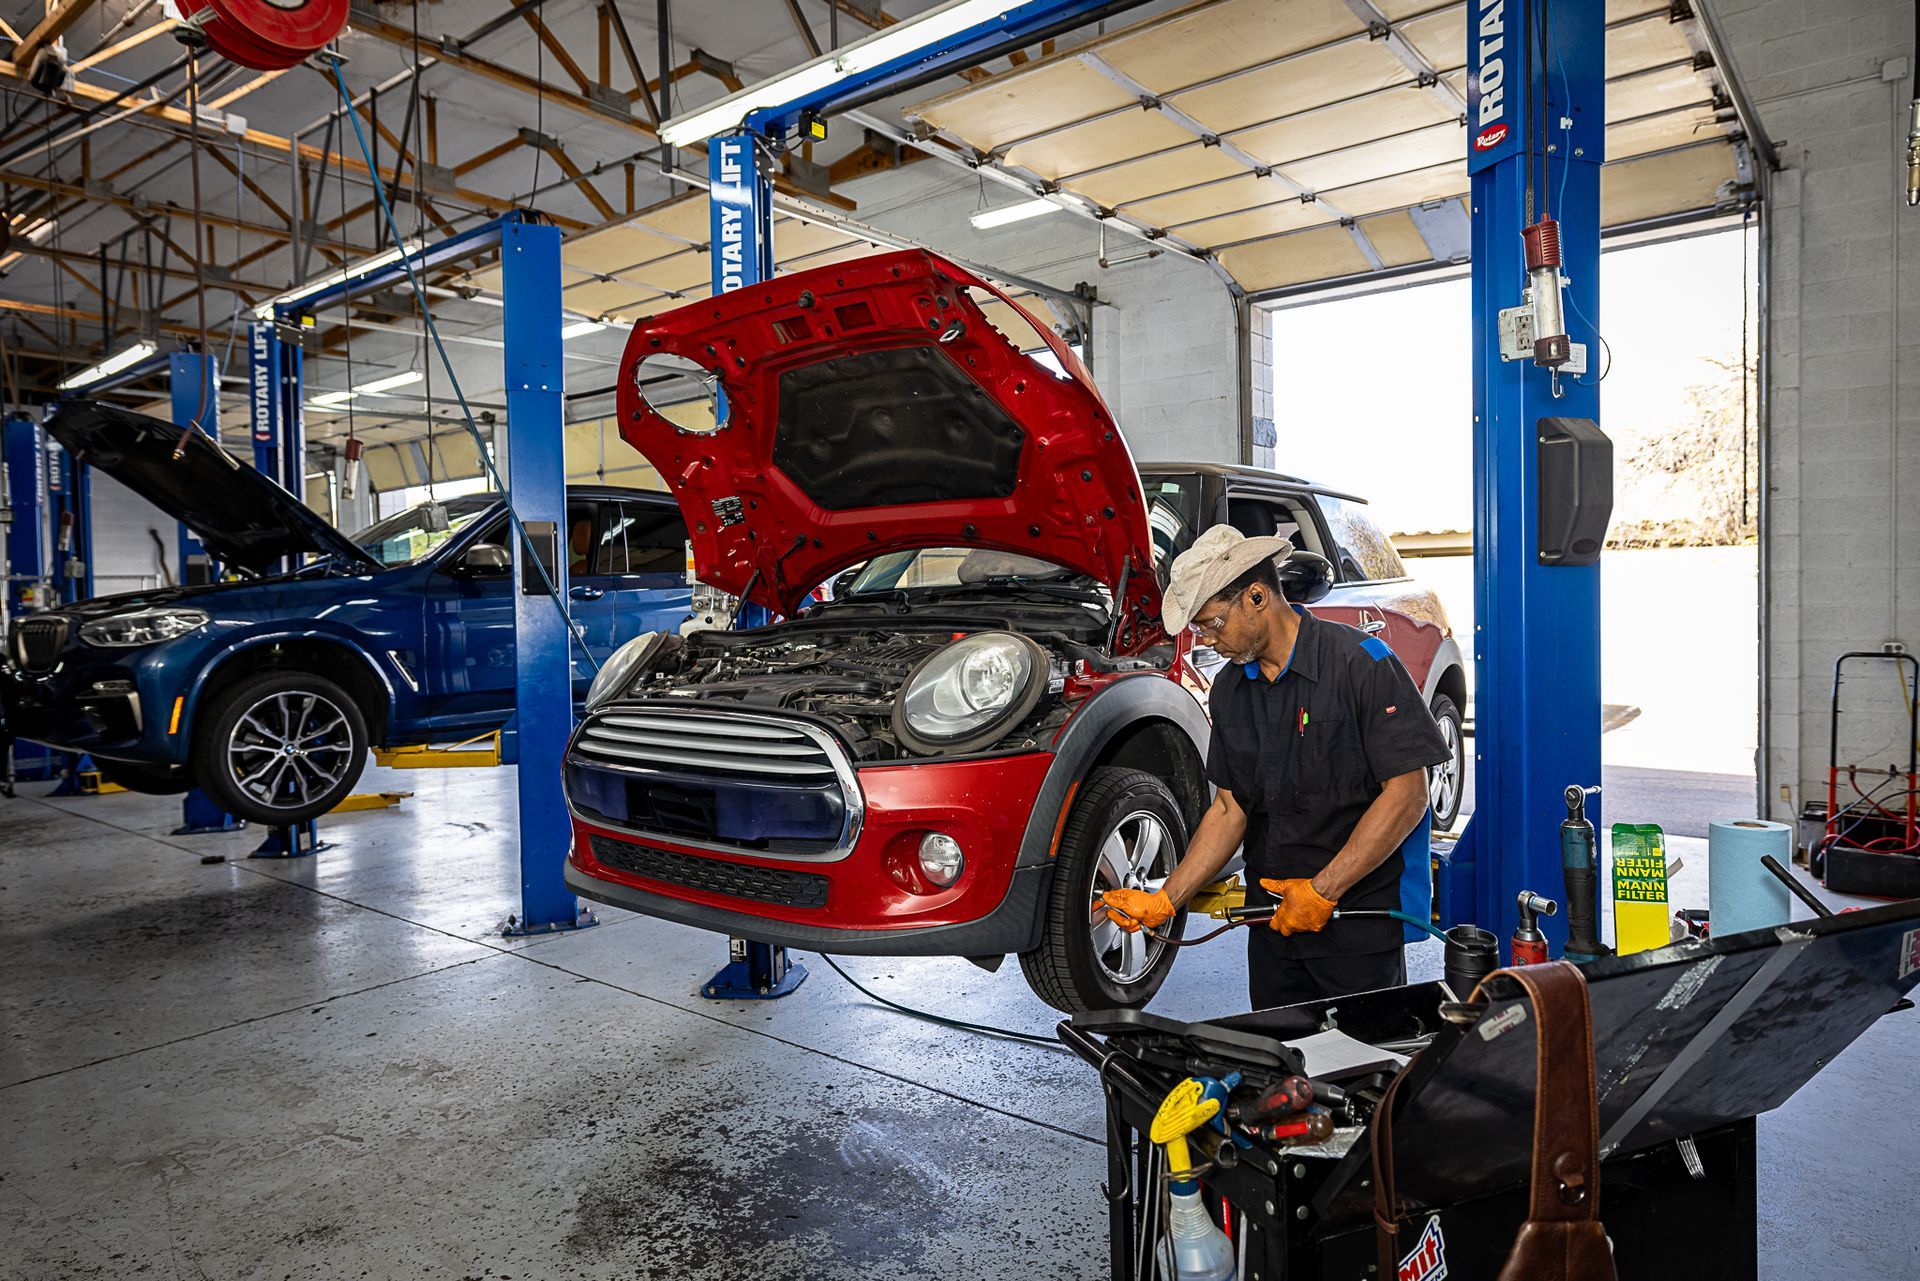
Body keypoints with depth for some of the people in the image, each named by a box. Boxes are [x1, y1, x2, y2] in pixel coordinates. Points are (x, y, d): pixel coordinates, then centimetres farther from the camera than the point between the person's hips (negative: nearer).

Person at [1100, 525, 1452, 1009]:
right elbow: (1230, 807, 8)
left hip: (1360, 919, -5)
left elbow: (1407, 794, -17)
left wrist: (1323, 889, -18)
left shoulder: (1362, 664, -14)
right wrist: (1166, 901, 0)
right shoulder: (1229, 689, 6)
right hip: (1273, 915, 6)